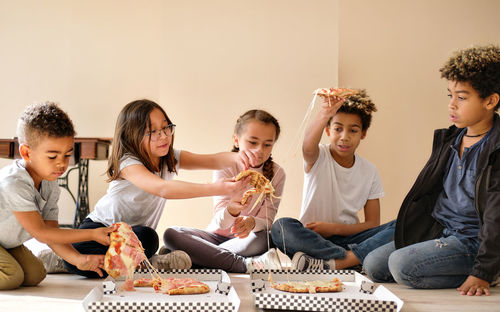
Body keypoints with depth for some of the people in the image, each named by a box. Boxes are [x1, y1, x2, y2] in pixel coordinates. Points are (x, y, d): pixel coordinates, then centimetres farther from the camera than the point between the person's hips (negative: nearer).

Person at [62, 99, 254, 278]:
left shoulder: (170, 158, -6)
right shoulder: (128, 163, -28)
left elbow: (213, 161, -14)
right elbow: (162, 188, -46)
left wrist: (235, 158, -40)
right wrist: (214, 188, -57)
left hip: (135, 232, 3)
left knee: (147, 237, -35)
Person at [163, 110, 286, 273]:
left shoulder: (276, 173, -5)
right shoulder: (225, 168, -9)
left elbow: (267, 221, -11)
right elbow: (220, 222, -20)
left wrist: (252, 222, -37)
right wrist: (231, 211, -46)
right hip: (218, 235, 1)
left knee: (264, 238, -35)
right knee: (171, 234, -26)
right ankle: (247, 264, -34)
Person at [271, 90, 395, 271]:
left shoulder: (369, 171, 6)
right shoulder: (317, 157, -3)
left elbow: (373, 223, 4)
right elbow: (308, 148, -31)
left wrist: (334, 228, -12)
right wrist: (323, 115, -52)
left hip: (346, 237, 3)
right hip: (311, 238, -2)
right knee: (281, 227, -34)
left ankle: (329, 264, -31)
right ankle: (356, 258, -32)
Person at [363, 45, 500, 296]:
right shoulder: (448, 139, 9)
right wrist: (406, 230, 17)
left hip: (471, 239, -9)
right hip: (438, 231, 9)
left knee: (402, 264, -26)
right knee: (374, 264, 1)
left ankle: (469, 279, -6)